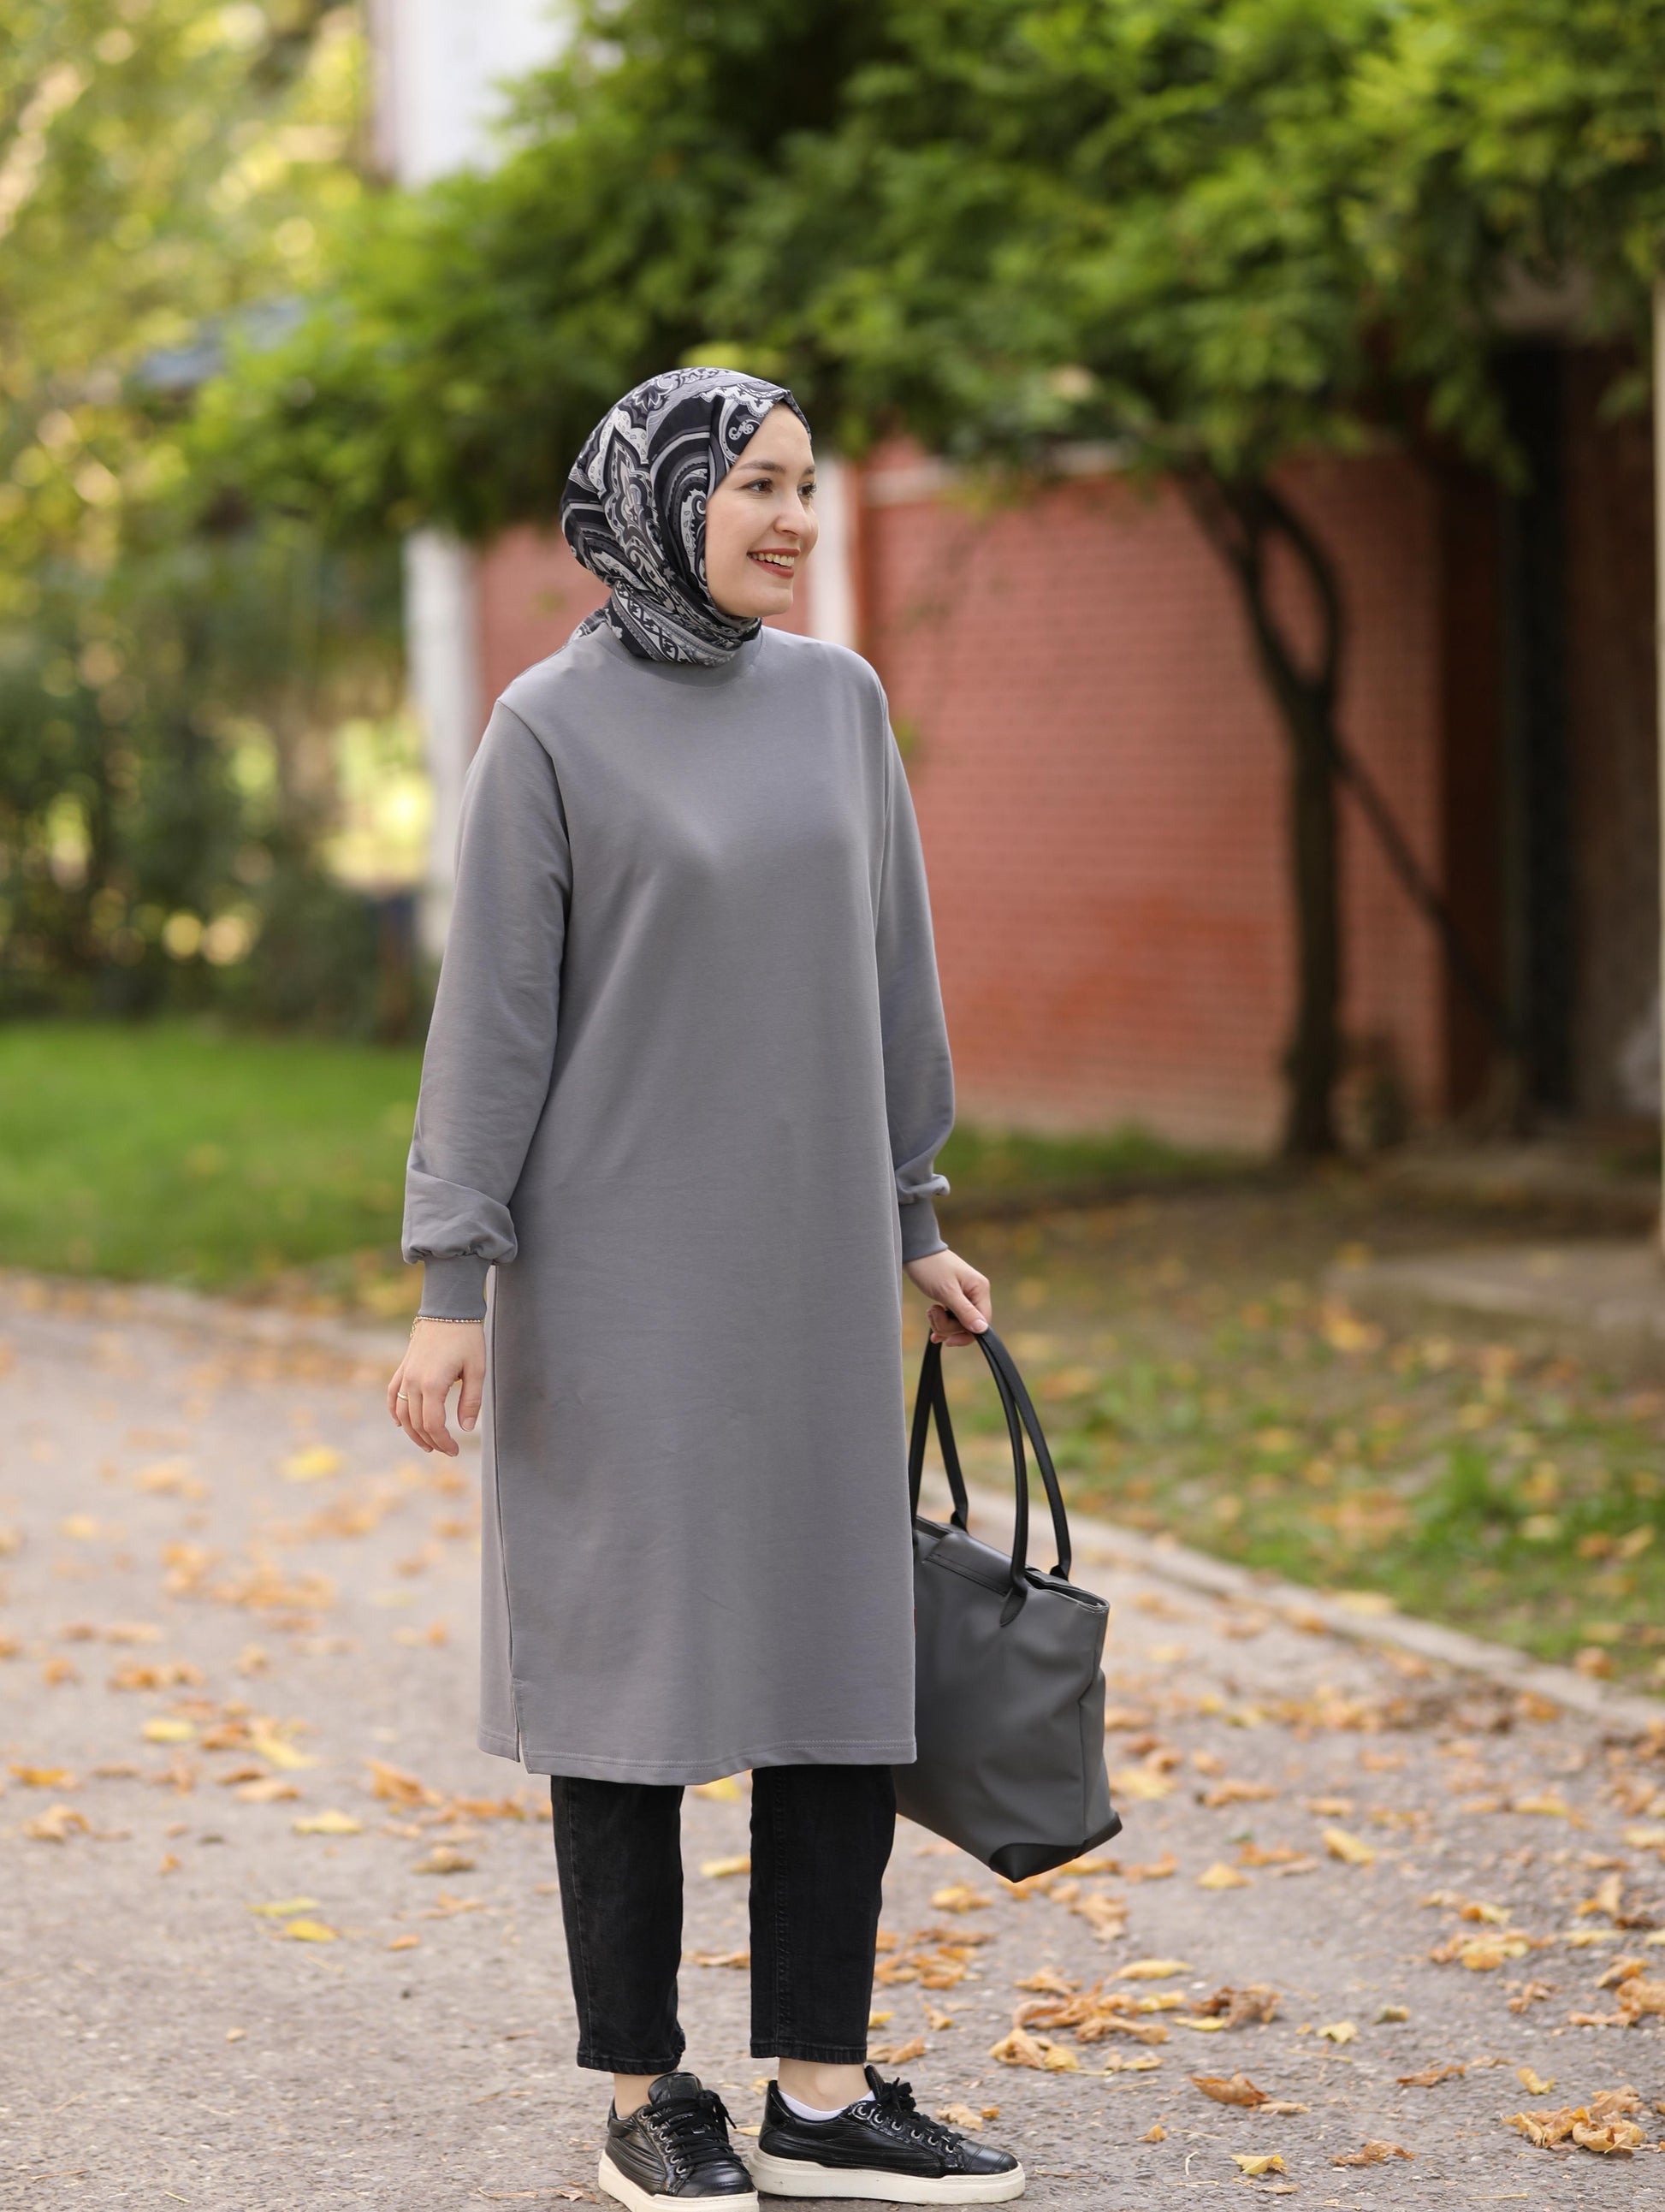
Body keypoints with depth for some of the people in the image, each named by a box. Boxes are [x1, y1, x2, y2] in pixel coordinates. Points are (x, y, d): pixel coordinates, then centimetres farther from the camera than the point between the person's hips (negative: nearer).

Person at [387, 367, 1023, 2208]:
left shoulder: (836, 700, 8)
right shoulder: (550, 728, -6)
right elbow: (491, 1012, -8)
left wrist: (912, 1224, 15)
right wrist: (450, 1289, -11)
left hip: (805, 1260, 5)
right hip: (621, 1263, -5)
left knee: (840, 1649, 4)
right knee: (635, 1648, 1)